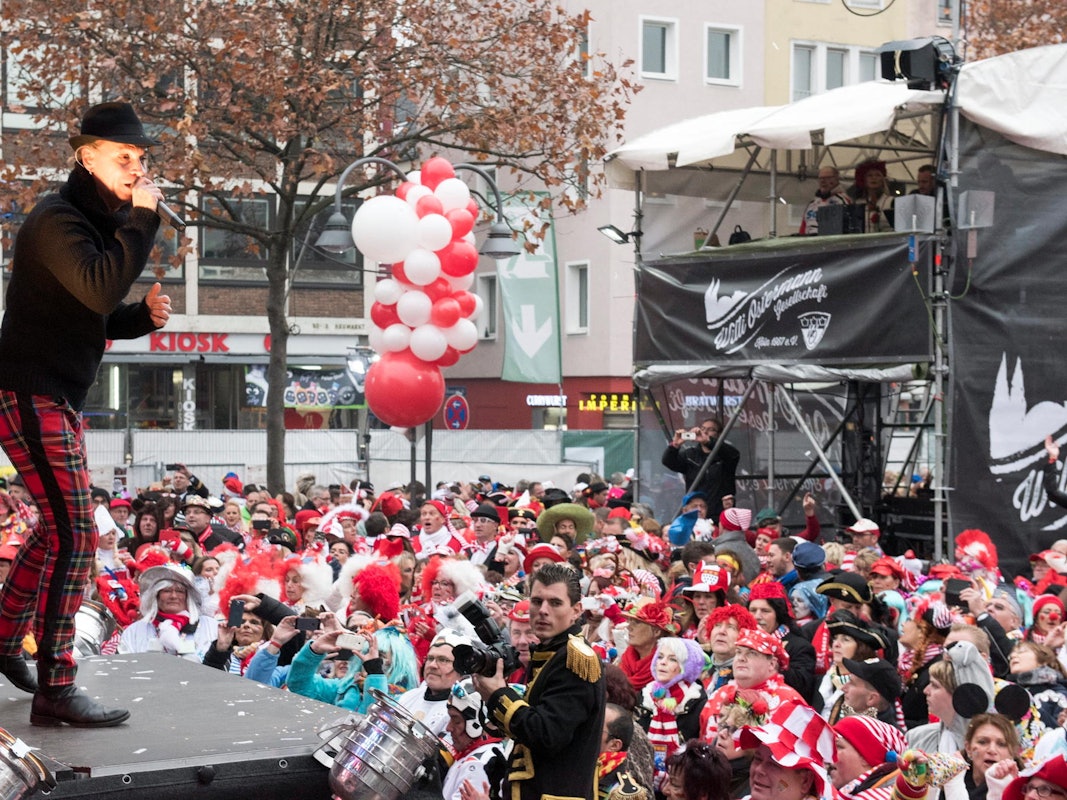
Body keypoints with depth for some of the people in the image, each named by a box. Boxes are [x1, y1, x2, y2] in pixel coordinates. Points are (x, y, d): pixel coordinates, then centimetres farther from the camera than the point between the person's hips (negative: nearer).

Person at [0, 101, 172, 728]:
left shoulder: (100, 222, 15)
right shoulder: (58, 220, -15)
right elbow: (100, 290, -32)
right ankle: (56, 689, -13)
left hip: (58, 400, 10)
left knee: (59, 530, 19)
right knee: (76, 537, -14)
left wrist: (145, 316, 2)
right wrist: (141, 221, -26)